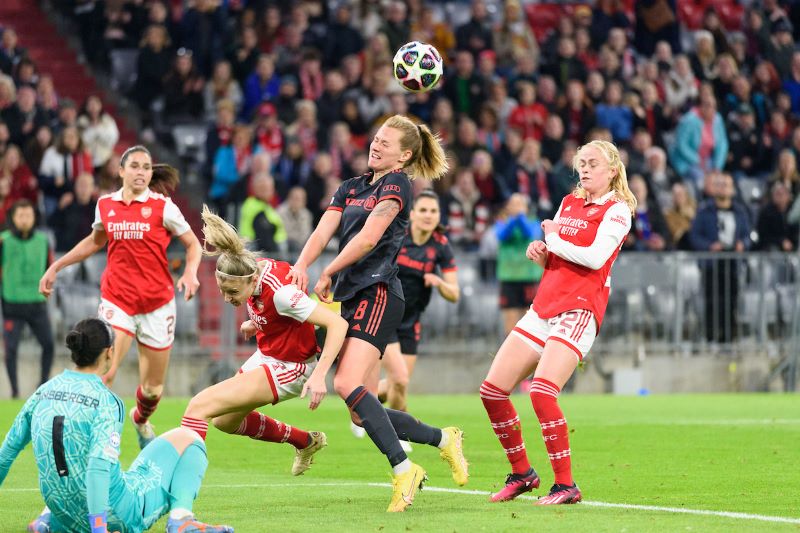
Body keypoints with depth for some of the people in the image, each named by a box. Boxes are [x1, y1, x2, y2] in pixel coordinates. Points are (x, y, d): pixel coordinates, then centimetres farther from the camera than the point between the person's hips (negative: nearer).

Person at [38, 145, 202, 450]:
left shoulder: (162, 207, -5)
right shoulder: (105, 205, 4)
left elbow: (193, 244, 3)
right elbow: (95, 241, 23)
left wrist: (190, 272, -16)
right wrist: (56, 267, 23)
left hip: (157, 304, -1)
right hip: (117, 300, 1)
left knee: (153, 389, 8)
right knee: (103, 375, -21)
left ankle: (141, 419, 42)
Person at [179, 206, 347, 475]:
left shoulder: (280, 293, -34)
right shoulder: (252, 267, -12)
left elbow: (338, 324, -35)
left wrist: (319, 375, -40)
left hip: (290, 367, -9)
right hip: (266, 355, 9)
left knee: (200, 406, -19)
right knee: (225, 421, 26)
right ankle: (307, 442, 38)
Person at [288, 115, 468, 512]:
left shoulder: (397, 183, -3)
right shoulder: (350, 189, 19)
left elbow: (368, 238, -13)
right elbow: (323, 231, 5)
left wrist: (327, 274, -6)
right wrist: (300, 266, -14)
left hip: (377, 293, -8)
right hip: (350, 297, 8)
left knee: (347, 384, -25)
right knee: (361, 413, 3)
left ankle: (402, 471, -21)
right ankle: (443, 439, 18)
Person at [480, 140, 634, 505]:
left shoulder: (617, 209, -3)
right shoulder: (569, 203, 19)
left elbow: (595, 257, -18)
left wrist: (553, 240, -6)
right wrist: (538, 251, 2)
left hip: (579, 309, -8)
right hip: (544, 306, 8)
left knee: (541, 391, -25)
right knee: (492, 390, 2)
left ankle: (566, 485, -16)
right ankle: (521, 474, 16)